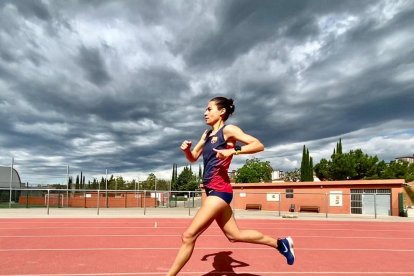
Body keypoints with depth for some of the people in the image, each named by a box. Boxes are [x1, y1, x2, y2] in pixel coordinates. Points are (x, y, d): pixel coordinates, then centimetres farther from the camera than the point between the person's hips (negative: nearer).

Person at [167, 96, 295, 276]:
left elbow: (258, 145, -14)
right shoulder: (207, 134, 16)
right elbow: (193, 158, 21)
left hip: (219, 190, -9)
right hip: (212, 191, 9)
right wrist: (186, 149, 0)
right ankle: (280, 243, 29)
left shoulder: (228, 130, -7)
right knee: (235, 235, 17)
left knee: (188, 236, -7)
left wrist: (232, 151, -25)